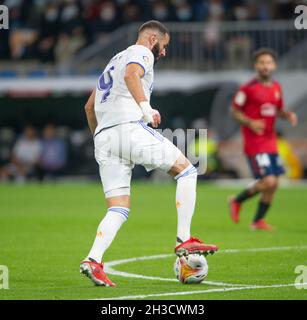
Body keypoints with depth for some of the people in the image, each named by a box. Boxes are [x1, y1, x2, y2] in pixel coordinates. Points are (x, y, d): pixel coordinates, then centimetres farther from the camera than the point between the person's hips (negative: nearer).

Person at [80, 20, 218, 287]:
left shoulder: (115, 61, 33)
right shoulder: (142, 53, 6)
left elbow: (89, 107, 34)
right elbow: (131, 75, -19)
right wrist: (146, 109, -24)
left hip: (103, 136, 8)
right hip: (129, 127, -8)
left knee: (119, 209, 5)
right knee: (186, 170, 2)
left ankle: (93, 260, -13)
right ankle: (184, 240, -5)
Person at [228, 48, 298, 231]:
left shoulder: (276, 87, 10)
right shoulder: (248, 88, -10)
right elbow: (234, 110, -4)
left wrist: (288, 115, 0)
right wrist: (250, 123, -20)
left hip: (271, 142, 7)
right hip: (254, 144, -7)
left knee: (273, 185, 5)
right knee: (268, 182, -15)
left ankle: (258, 221, 21)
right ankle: (237, 201, 9)